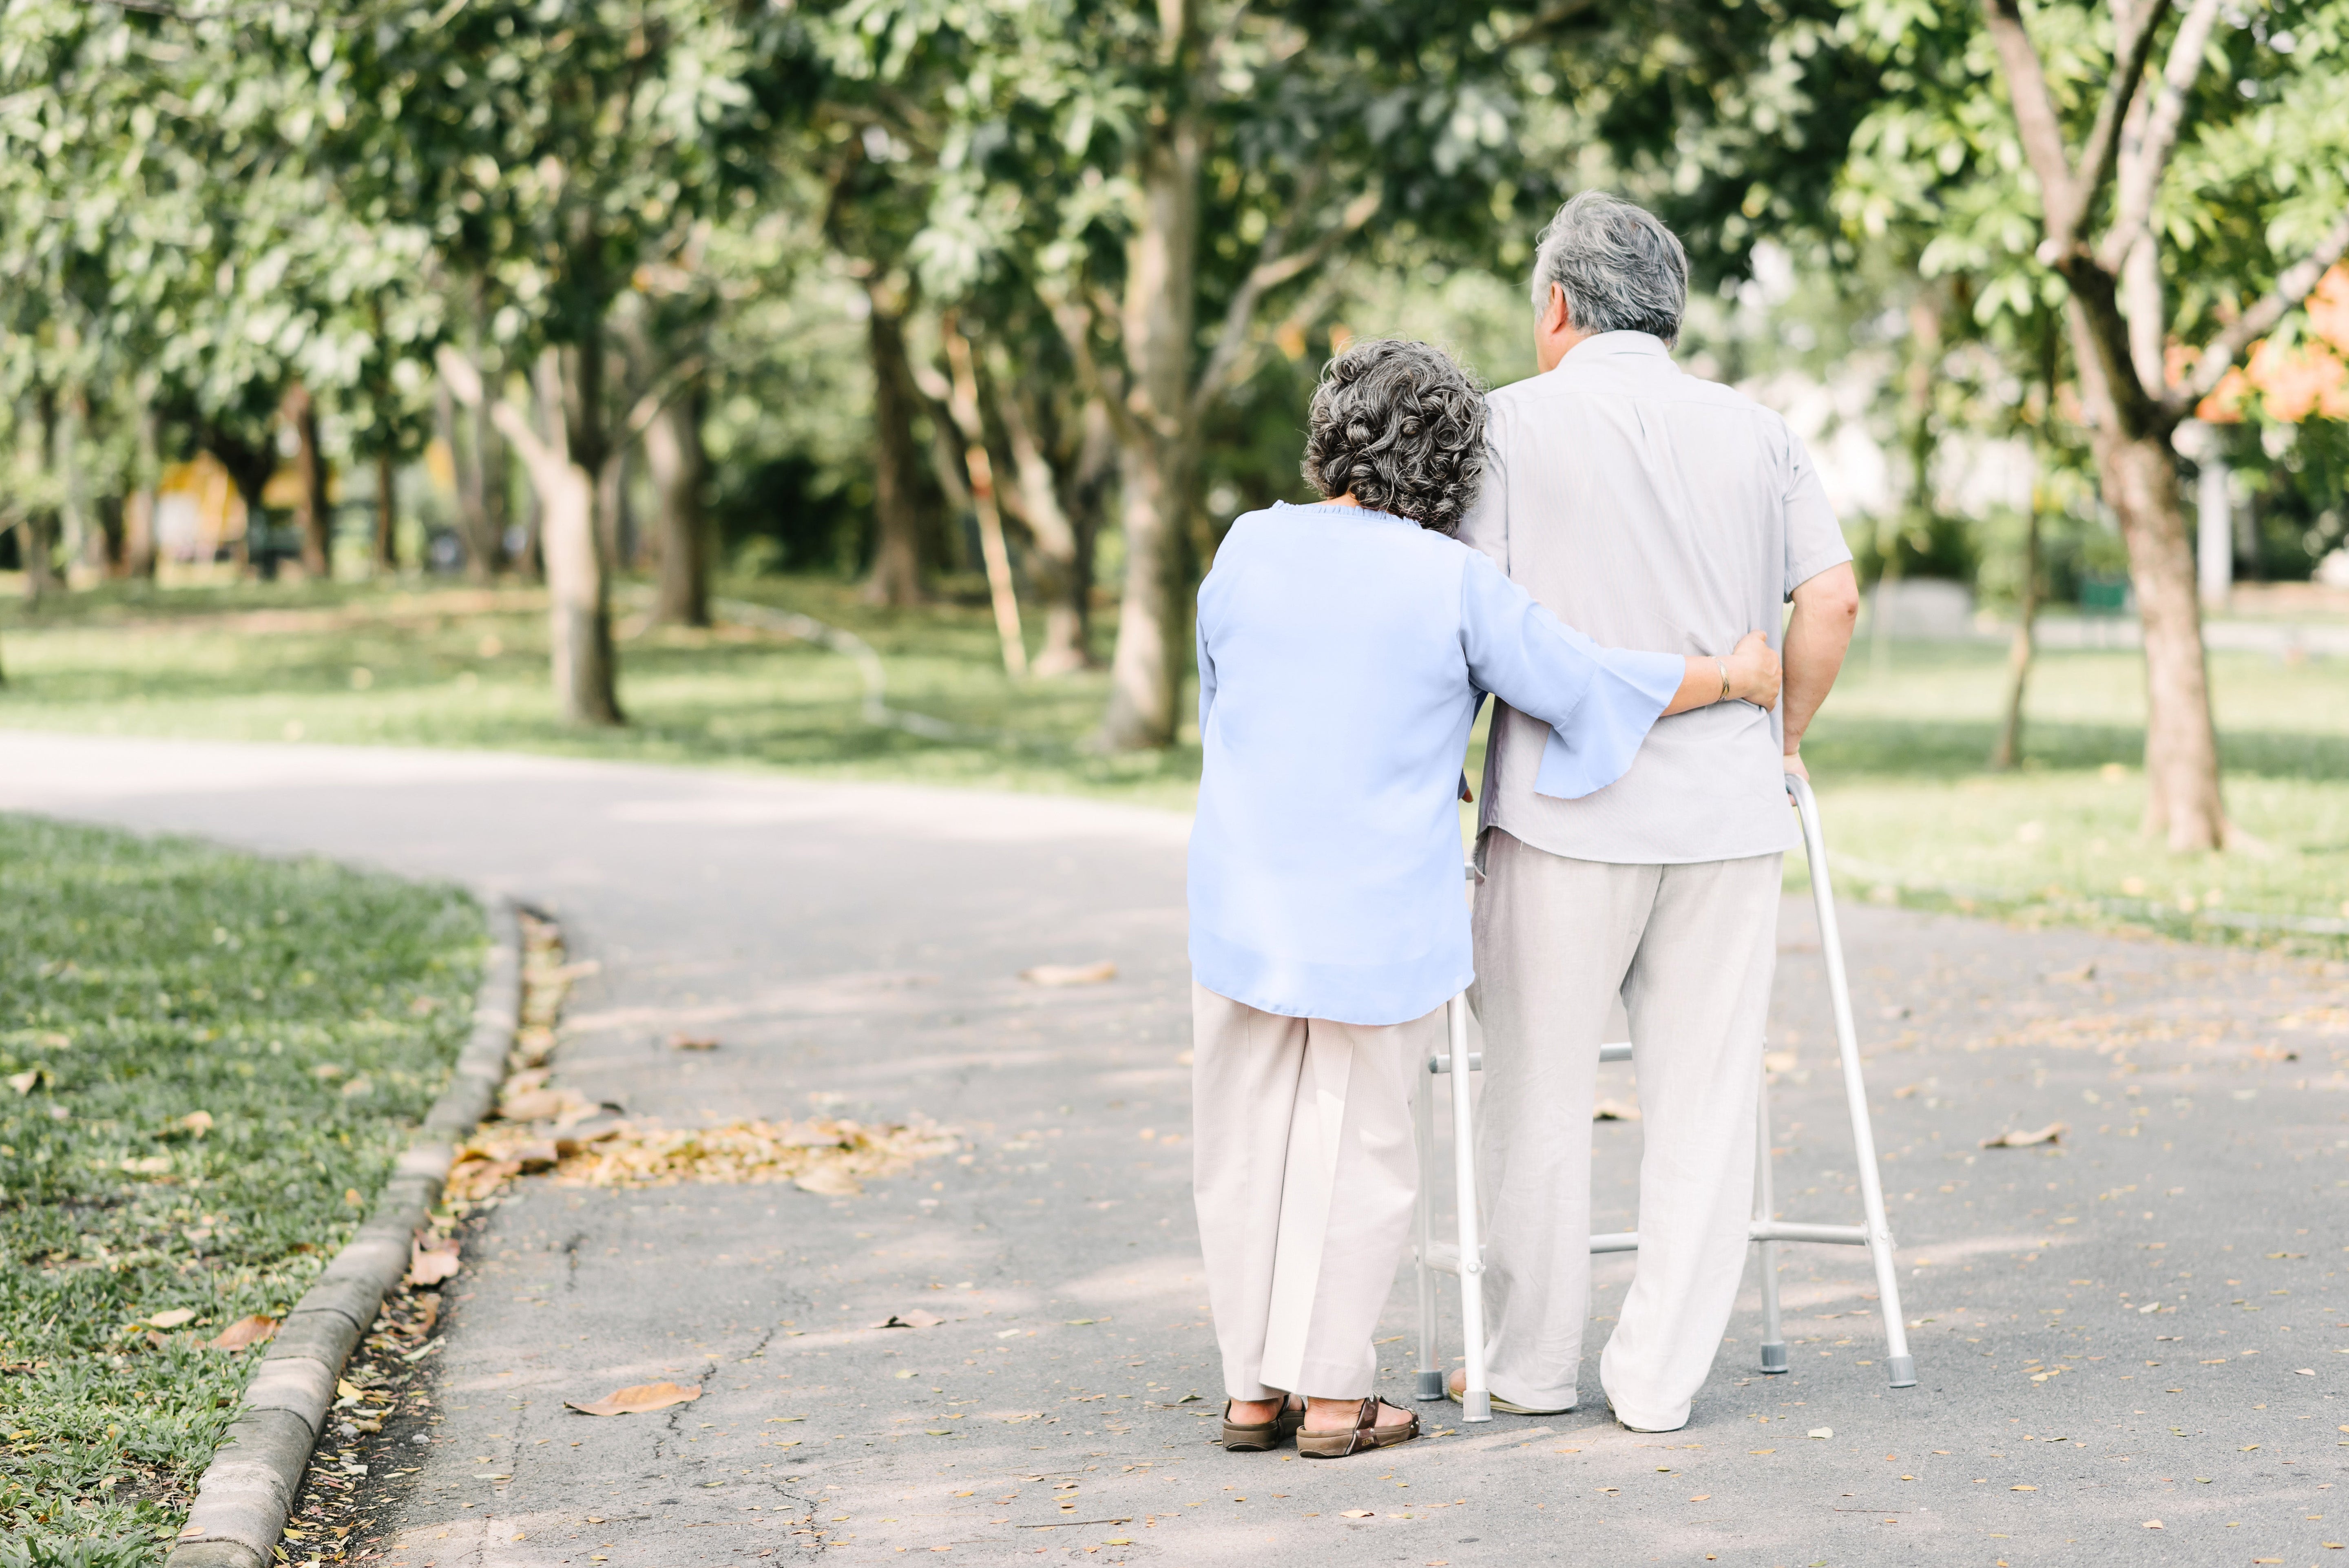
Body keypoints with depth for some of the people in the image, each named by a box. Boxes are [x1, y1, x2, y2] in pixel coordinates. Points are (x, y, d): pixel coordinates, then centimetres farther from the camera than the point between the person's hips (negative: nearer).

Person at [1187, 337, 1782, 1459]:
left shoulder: (1249, 549, 0)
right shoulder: (1454, 583, -9)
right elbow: (1587, 686, -4)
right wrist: (1733, 679, 12)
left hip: (1244, 899, 3)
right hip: (1380, 915, -2)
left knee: (1247, 1148, 12)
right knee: (1358, 1147, 9)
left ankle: (1253, 1388, 17)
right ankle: (1334, 1396, 10)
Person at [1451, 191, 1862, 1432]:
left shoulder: (1513, 423, 0)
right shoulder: (1756, 433, 10)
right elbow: (1832, 601, 4)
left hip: (1564, 812, -3)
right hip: (1728, 815, 3)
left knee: (1539, 1095, 10)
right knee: (1702, 1100, 8)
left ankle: (1532, 1366, 18)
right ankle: (1660, 1378, 9)